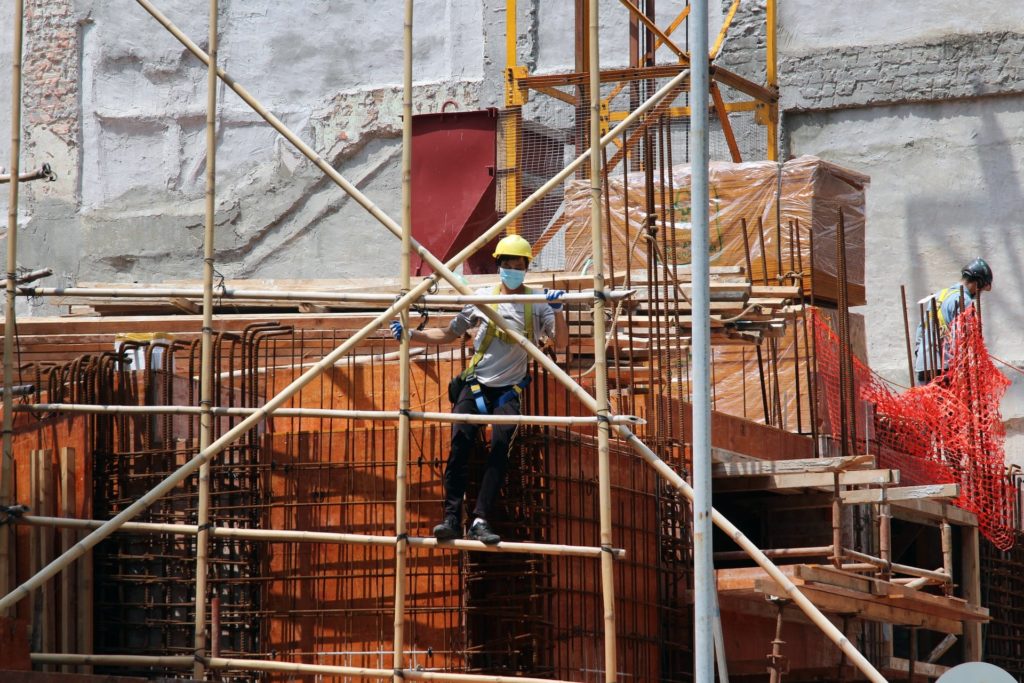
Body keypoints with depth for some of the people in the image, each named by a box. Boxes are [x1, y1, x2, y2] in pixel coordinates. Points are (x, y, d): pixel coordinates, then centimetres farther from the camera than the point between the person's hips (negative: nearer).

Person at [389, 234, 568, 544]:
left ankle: (480, 521, -18)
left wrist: (557, 310, -25)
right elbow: (449, 334, 9)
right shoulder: (483, 297, 4)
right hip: (475, 383, 1)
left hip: (509, 390, -1)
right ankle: (451, 516, -16)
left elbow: (560, 341, -8)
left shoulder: (536, 304, 1)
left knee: (500, 449, -17)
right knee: (460, 445, -16)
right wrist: (410, 335, -3)